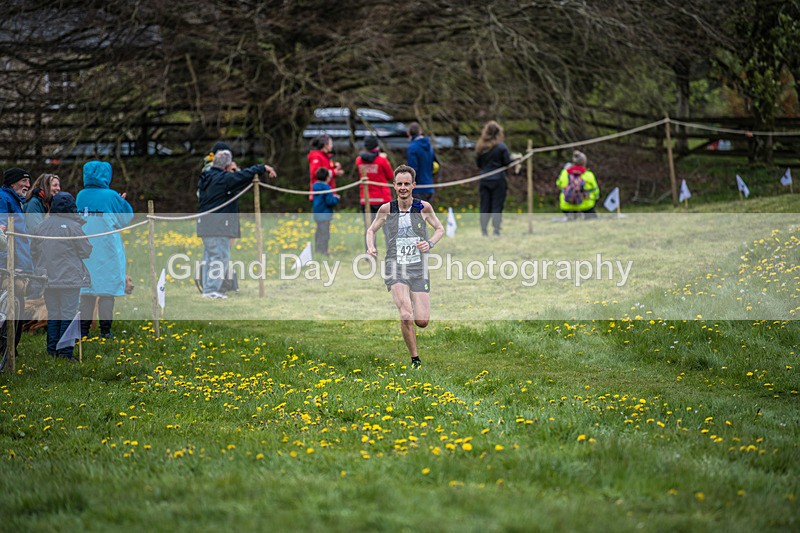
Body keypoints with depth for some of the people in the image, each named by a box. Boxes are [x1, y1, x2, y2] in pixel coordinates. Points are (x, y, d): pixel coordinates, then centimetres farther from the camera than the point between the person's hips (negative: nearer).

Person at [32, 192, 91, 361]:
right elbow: (86, 251, -6)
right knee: (68, 315, 0)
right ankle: (65, 352, -3)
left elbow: (34, 251, 12)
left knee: (52, 315, 13)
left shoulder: (41, 227, 3)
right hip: (70, 278, -5)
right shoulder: (73, 226, -12)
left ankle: (52, 350, 16)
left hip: (48, 278, 5)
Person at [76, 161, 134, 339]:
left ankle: (83, 328, 7)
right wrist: (122, 202, 18)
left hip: (85, 249, 4)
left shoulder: (81, 196, 2)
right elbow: (126, 218, 1)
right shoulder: (111, 196, -10)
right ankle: (105, 329, 2)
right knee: (107, 290, 3)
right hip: (107, 249, -4)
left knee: (87, 291, 9)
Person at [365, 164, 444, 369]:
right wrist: (370, 247, -5)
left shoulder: (423, 207, -1)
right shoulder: (386, 209, -1)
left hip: (419, 269, 1)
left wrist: (430, 243, -6)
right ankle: (415, 360, -6)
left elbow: (440, 229, 13)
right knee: (406, 316, -21)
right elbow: (371, 230, 15)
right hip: (395, 267, -1)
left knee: (422, 322, -4)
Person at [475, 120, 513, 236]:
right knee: (497, 206, 0)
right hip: (498, 180, -3)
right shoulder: (501, 146, -10)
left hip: (484, 180, 3)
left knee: (484, 207, 8)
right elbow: (508, 162, -7)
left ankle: (484, 230, 6)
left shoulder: (480, 147, 3)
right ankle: (496, 230, -5)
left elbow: (478, 164, 9)